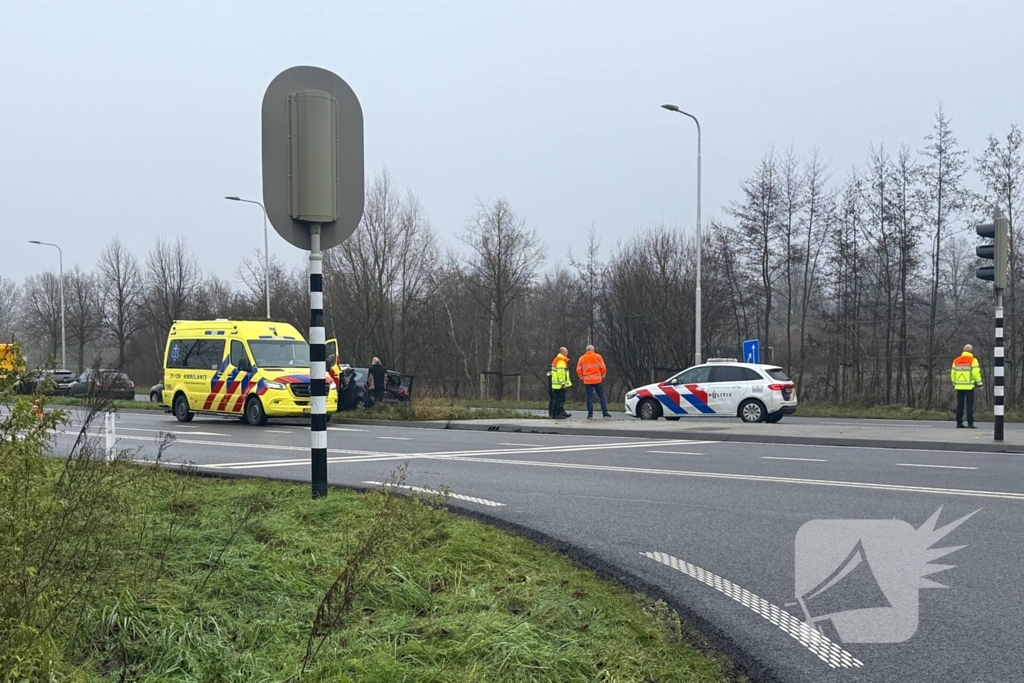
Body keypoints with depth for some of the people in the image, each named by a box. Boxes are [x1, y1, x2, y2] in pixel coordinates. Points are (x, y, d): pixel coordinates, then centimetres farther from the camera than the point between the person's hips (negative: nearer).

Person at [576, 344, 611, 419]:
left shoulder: (582, 358, 5)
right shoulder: (597, 356, 1)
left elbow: (578, 370, 2)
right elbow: (603, 367, -4)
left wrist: (582, 377, 15)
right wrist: (602, 375, 11)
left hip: (587, 381, 1)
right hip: (597, 379, -1)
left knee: (589, 397, 4)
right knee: (602, 396, 5)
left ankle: (590, 414, 0)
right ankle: (605, 413, 0)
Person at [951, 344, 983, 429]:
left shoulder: (956, 360, 9)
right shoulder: (973, 360, -5)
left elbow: (953, 373, 9)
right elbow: (976, 372, -12)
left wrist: (954, 383, 18)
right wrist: (979, 383, -4)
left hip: (959, 386, 4)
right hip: (969, 386, -4)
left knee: (960, 405, 9)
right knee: (970, 405, -3)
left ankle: (959, 423, 9)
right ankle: (970, 423, -8)